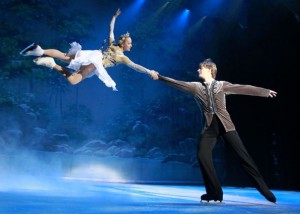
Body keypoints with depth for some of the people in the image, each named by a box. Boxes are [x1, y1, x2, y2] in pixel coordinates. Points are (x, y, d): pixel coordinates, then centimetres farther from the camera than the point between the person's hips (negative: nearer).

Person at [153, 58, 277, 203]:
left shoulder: (222, 85, 8)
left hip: (225, 125, -2)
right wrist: (159, 77, 2)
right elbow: (177, 83, 8)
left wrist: (265, 92, 4)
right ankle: (215, 193, 0)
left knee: (243, 155, -6)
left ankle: (264, 190, 4)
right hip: (210, 127, 2)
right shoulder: (195, 87, 12)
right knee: (202, 155, -15)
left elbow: (243, 88, 6)